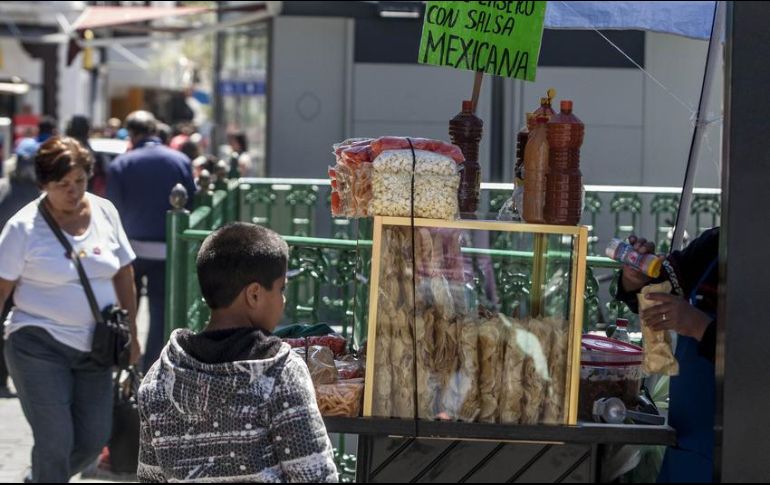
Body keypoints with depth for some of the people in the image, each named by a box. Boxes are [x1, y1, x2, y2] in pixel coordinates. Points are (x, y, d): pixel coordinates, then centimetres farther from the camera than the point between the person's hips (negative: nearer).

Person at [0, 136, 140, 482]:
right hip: (40, 346, -5)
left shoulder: (105, 212, 5)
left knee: (95, 438, 6)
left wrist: (131, 335, 15)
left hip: (94, 348, 5)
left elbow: (123, 275, 14)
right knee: (56, 441, -9)